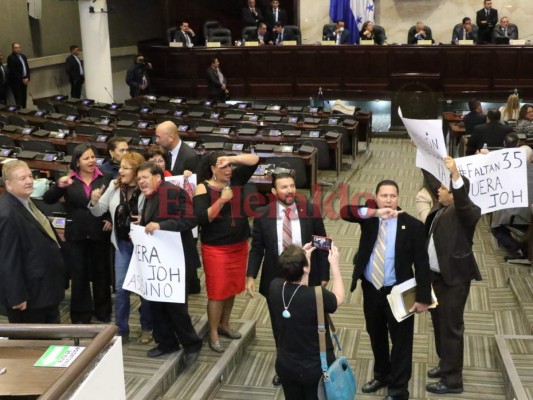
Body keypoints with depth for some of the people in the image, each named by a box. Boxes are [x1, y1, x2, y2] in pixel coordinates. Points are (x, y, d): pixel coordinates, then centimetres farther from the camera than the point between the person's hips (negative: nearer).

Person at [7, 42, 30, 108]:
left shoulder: (23, 56, 14)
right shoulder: (11, 58, -10)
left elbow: (27, 68, 15)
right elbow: (13, 71, -15)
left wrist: (27, 78, 0)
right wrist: (22, 79, -13)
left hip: (24, 80, 7)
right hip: (16, 82, -7)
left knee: (24, 98, 8)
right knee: (19, 100, -8)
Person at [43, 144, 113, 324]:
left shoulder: (105, 178, -2)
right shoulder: (68, 179, -3)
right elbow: (47, 200, -9)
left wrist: (111, 220, -10)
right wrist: (59, 186, -27)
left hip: (99, 234, 1)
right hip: (75, 236, 0)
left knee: (101, 274, 12)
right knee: (79, 275, 7)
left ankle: (103, 311, 28)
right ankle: (81, 315, 19)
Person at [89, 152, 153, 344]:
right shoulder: (114, 186, -1)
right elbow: (98, 212, 3)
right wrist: (94, 202, -17)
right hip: (122, 243, 4)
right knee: (121, 288, 8)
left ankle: (146, 328, 27)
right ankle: (121, 330, 19)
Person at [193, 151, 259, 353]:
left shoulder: (235, 179, 2)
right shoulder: (203, 188, -12)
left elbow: (254, 160, -2)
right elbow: (202, 219, -21)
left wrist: (232, 159, -16)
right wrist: (221, 200, -27)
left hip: (239, 245, 6)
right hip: (215, 248, -5)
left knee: (232, 287, 16)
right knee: (217, 291, 0)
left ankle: (224, 324, 34)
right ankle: (213, 334, 13)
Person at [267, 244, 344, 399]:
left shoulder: (274, 287, -16)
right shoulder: (317, 296, -29)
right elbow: (339, 298, -4)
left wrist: (302, 257, 11)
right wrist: (334, 265, 3)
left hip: (285, 366, 4)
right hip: (317, 368, -4)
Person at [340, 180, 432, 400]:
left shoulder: (412, 225, -13)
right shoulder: (369, 215, -4)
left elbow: (421, 263, -11)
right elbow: (345, 211, -25)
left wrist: (423, 297, -14)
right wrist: (375, 213, -38)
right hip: (370, 289, 4)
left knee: (401, 341, 9)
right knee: (376, 336, 22)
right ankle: (381, 375, 45)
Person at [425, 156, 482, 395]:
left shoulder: (466, 212, -17)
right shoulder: (442, 210, 8)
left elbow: (463, 202, -42)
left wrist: (455, 174, -53)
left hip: (454, 278, -9)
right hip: (437, 276, 9)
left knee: (451, 327, -1)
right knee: (439, 322, 20)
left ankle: (453, 380, 9)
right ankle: (446, 364, 38)